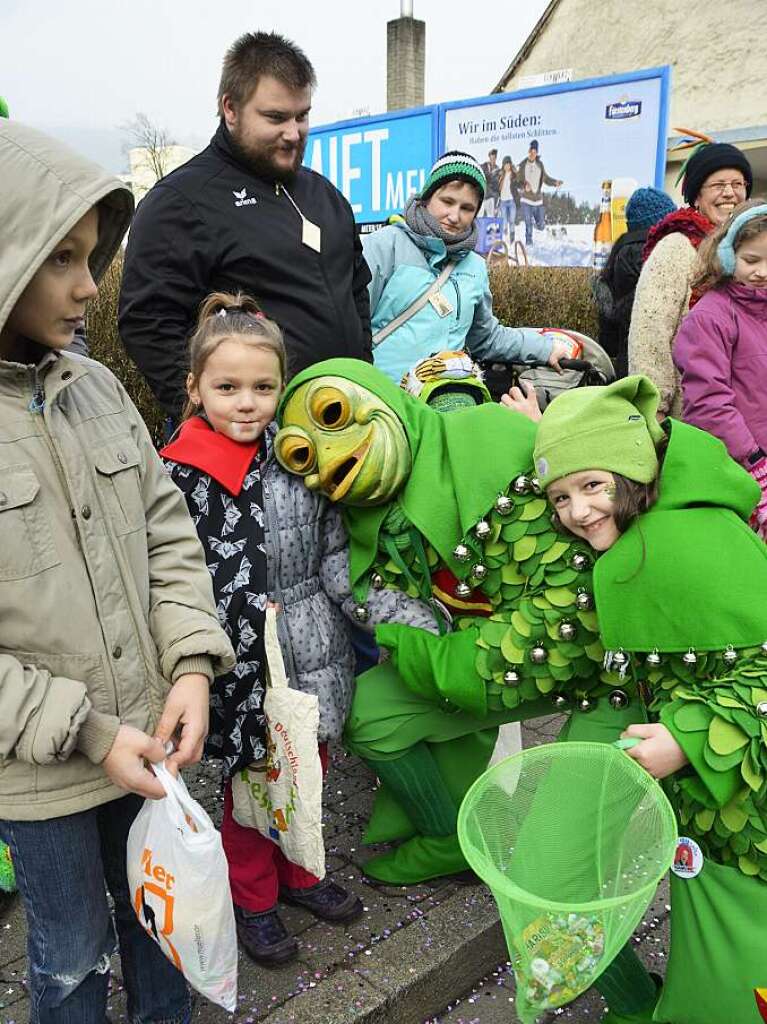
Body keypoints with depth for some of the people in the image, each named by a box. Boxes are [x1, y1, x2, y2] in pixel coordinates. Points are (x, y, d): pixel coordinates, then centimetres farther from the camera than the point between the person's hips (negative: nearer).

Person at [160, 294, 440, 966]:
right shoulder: (180, 475, -13)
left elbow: (338, 561, 2)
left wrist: (405, 616, -6)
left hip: (312, 654, 4)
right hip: (241, 667, -4)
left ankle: (297, 873, 46)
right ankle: (253, 899, 39)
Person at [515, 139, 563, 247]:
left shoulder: (540, 164, 3)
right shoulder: (522, 166, -6)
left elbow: (546, 178, 8)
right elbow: (517, 182, -6)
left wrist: (555, 182, -10)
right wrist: (524, 186, -27)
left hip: (538, 200, 4)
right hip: (526, 200, -3)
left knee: (541, 226, 10)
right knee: (528, 226, -10)